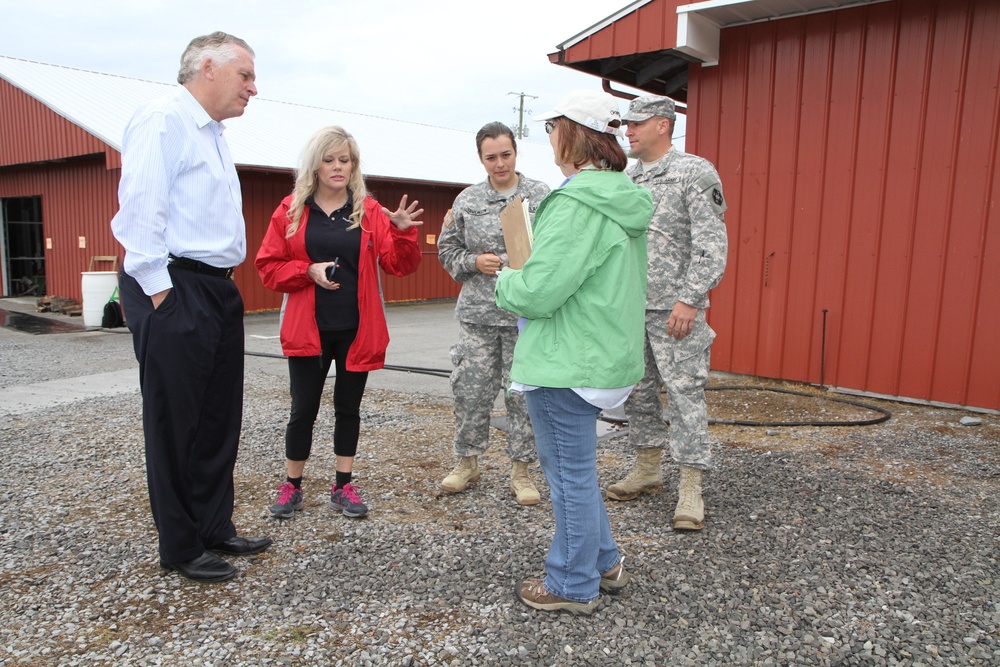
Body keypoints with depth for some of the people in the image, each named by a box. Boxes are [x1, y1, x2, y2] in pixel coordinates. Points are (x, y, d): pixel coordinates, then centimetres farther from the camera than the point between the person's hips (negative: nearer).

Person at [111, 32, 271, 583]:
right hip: (175, 293, -10)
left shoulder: (211, 133, 20)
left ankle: (214, 527, 29)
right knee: (176, 423, 2)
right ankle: (181, 548, 16)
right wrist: (159, 291, -18)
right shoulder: (163, 120, -10)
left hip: (218, 290, 10)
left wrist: (223, 284, 15)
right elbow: (140, 210, -17)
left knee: (220, 418, 14)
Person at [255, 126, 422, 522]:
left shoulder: (369, 211, 3)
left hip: (357, 329, 1)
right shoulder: (291, 210, 2)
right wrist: (308, 271, -13)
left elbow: (399, 265, -4)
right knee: (303, 409, 5)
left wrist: (403, 233, -22)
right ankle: (292, 486, 22)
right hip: (308, 328, -1)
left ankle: (343, 486, 23)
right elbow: (268, 266, 2)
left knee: (348, 407, 10)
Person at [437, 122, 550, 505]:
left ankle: (521, 470, 20)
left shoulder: (542, 196, 2)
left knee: (523, 394, 5)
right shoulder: (467, 200, 8)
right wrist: (474, 262, -5)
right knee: (470, 390, 6)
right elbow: (446, 249, 12)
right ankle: (467, 462, 26)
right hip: (478, 315, 2)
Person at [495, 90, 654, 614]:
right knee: (574, 467, 23)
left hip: (566, 363, -10)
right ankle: (603, 563, 37)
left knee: (570, 472, 5)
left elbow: (538, 291, -24)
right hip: (602, 354, 10)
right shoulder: (623, 201, 11)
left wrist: (506, 281, -2)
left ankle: (573, 586, 22)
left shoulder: (577, 204, -21)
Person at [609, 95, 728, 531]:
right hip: (629, 308, 7)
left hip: (675, 310, -7)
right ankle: (647, 470, 29)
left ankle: (691, 489, 4)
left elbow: (711, 245, -13)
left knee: (684, 394, -4)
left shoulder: (696, 173, -7)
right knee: (638, 392, 14)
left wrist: (690, 300, -20)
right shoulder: (625, 178, 14)